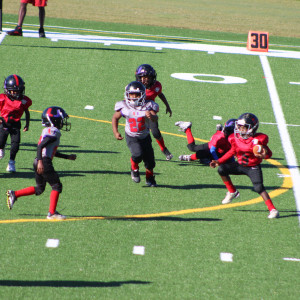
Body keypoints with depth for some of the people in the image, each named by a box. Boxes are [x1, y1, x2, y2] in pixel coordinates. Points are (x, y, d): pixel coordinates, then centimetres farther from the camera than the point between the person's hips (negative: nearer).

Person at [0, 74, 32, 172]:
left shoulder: (24, 100, -7)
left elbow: (27, 112, 9)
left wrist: (27, 124, 5)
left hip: (16, 124, 1)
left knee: (15, 143, -11)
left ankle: (11, 162, 9)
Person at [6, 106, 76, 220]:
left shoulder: (48, 131, 18)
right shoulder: (53, 133, -13)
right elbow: (40, 146, -23)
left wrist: (67, 157, 30)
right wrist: (40, 161, -29)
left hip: (39, 162, 10)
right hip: (45, 162, -10)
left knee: (39, 188, 19)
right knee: (56, 186, -2)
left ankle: (13, 194, 19)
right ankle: (52, 213, -2)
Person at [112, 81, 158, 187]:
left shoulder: (147, 106, -16)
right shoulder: (124, 107, -12)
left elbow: (155, 118, -29)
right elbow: (115, 118, 4)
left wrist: (151, 116, -53)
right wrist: (115, 132, -7)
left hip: (145, 137, 1)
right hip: (132, 137, -1)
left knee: (149, 160, 4)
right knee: (138, 154, -27)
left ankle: (149, 178, 34)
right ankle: (134, 169, 7)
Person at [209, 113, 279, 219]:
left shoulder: (258, 140, -19)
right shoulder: (235, 138, -6)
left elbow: (268, 153, -11)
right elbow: (232, 152, 9)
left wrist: (265, 154, -38)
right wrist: (218, 161, 3)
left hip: (254, 168, -5)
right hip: (240, 165, 5)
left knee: (259, 187, -22)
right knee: (222, 169, -12)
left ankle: (272, 209, -15)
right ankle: (232, 192, 7)